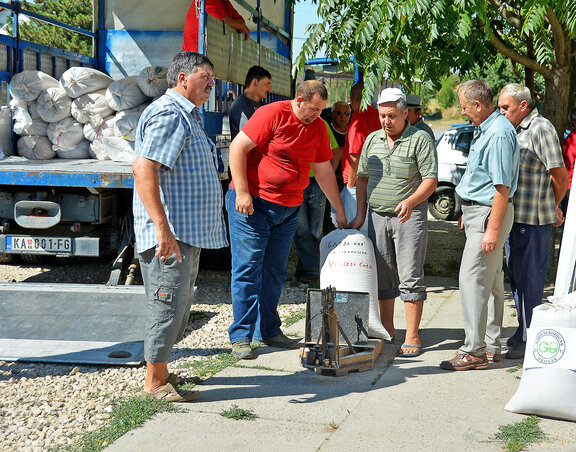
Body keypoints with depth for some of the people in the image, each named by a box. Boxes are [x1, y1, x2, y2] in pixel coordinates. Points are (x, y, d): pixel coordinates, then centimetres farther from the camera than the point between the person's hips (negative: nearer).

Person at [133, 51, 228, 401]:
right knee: (169, 304, -5)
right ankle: (155, 382, 4)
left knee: (180, 303, 16)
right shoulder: (168, 113, -14)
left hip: (189, 232, 11)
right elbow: (144, 169, -26)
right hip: (170, 233, -11)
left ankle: (160, 372, 26)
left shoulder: (188, 115, 20)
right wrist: (162, 227, -31)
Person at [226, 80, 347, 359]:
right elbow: (237, 148, -13)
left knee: (275, 272, 10)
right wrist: (242, 192, -18)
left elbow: (324, 172, 17)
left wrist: (339, 210, 18)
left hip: (288, 210, 7)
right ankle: (241, 336, 2)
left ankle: (268, 331, 20)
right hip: (252, 205, -6)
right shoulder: (272, 114, -11)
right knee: (247, 270, -4)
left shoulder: (318, 128, 9)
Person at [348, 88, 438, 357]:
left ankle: (412, 337, -1)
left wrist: (410, 202, -26)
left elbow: (431, 180, -11)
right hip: (377, 216, 5)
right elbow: (362, 177, 17)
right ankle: (387, 331, 21)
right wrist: (360, 213, 9)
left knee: (410, 277, -6)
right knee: (383, 278, 10)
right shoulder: (372, 140, 11)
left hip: (409, 216, -5)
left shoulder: (420, 140, -6)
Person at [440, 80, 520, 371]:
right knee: (491, 281, 15)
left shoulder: (499, 134, -20)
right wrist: (468, 213, 25)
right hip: (479, 210, 11)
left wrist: (493, 229, -25)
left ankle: (474, 352, -6)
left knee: (473, 280, -10)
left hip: (489, 214, -11)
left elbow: (503, 187, -23)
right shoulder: (485, 129, 13)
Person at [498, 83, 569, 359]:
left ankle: (529, 340, 4)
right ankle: (523, 332, 27)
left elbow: (560, 175, -13)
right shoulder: (512, 130, 15)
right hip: (513, 217, 9)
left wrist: (554, 207, 0)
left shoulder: (541, 128, -12)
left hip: (534, 220, -9)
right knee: (516, 276, 15)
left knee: (529, 279, -3)